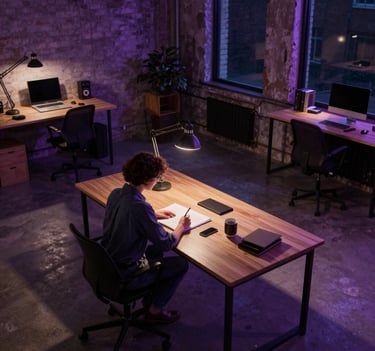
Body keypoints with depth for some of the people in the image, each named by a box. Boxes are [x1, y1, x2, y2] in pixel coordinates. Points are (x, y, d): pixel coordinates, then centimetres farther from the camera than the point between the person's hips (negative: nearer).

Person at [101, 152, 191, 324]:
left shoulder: (115, 194, -6)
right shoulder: (141, 207, -30)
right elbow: (166, 243, -20)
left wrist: (154, 215, 12)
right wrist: (181, 227, -2)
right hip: (124, 276, -8)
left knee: (155, 249, 28)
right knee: (180, 264, 6)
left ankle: (148, 301, 35)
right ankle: (155, 310, 20)